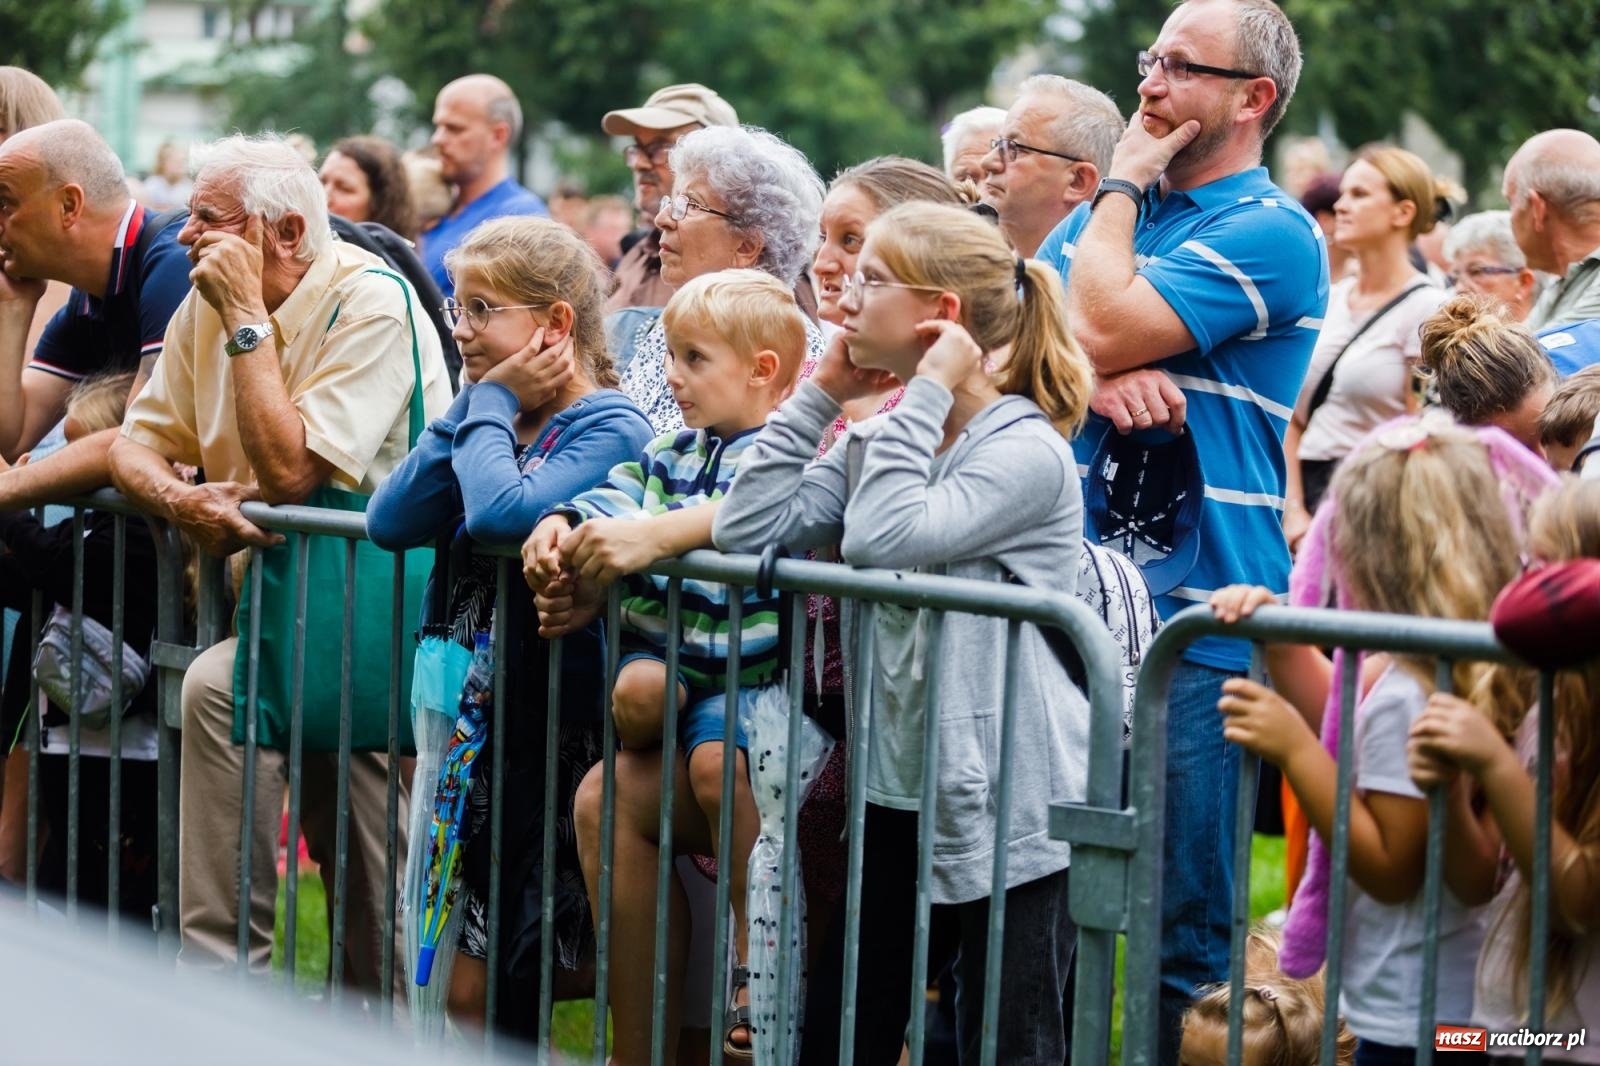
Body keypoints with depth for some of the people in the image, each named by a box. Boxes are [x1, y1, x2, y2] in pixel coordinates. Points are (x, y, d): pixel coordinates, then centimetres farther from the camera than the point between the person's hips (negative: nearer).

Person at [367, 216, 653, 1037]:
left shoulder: (608, 428, -12)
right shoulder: (493, 417, 10)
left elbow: (504, 514, -31)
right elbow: (390, 523, -3)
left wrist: (491, 404, -15)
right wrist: (473, 406, -6)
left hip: (558, 727, -8)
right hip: (475, 719, 8)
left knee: (503, 993, -1)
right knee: (467, 987, 11)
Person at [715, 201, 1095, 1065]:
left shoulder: (1028, 450, -13)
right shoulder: (877, 443, 11)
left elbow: (884, 539, -27)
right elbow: (748, 528, 0)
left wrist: (927, 394, -18)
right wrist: (821, 394, 2)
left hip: (1007, 809, -8)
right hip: (898, 798, 8)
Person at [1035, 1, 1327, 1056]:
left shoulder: (1269, 233, -8)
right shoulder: (1115, 212, 17)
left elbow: (1100, 326, -18)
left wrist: (1120, 187, -4)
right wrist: (1101, 378, -13)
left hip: (1195, 613, -7)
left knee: (1181, 914, -3)